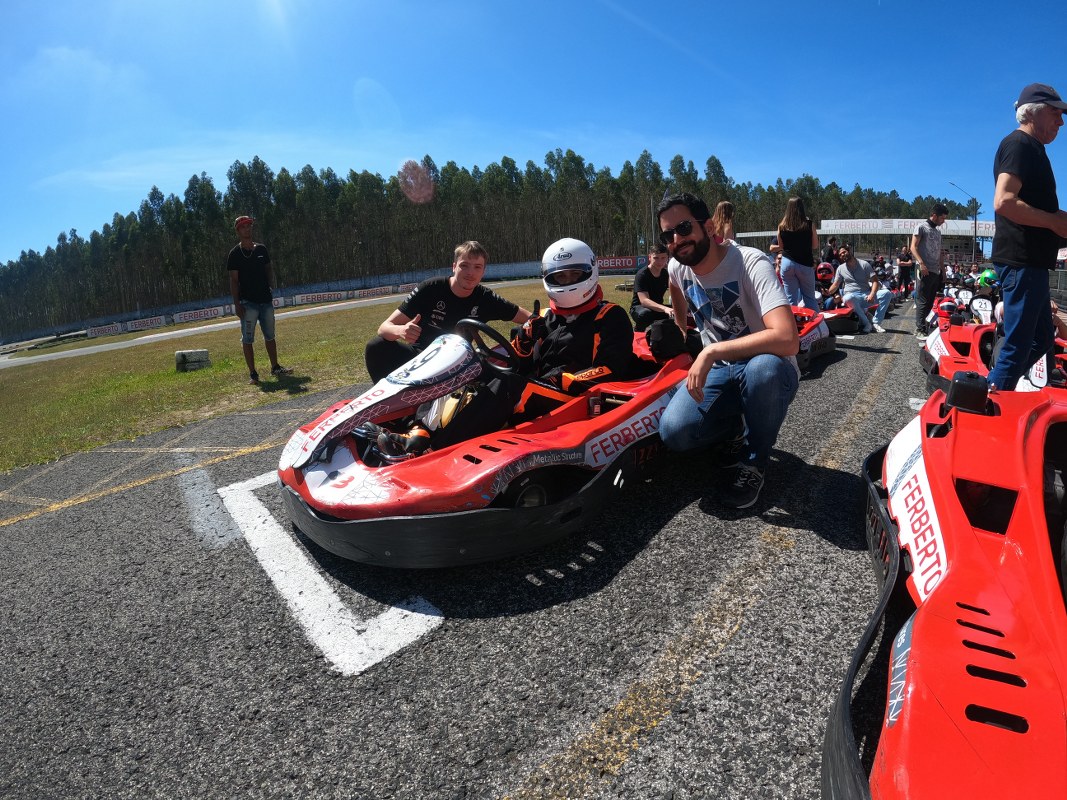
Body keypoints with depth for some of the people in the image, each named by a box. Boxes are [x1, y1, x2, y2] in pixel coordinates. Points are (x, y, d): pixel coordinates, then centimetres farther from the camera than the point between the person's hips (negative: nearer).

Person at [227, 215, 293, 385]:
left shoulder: (261, 249, 10)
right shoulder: (235, 254, -3)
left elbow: (269, 269, 17)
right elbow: (234, 280, -5)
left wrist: (272, 283, -3)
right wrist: (237, 304, -12)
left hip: (266, 300, 5)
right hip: (248, 302, -4)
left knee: (270, 336, 13)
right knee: (247, 339, -2)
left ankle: (275, 368, 23)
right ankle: (252, 373, 3)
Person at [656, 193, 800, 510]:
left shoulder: (752, 263, -23)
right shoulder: (677, 268, -3)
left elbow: (787, 339, -38)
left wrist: (712, 351, -35)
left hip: (770, 372, -4)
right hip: (716, 370, 4)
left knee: (762, 367, -42)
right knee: (673, 431, -24)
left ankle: (754, 461, -12)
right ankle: (737, 428, 10)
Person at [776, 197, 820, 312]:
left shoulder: (782, 226, -4)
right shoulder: (809, 224, -7)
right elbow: (815, 246, 2)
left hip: (787, 263, 1)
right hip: (805, 264, -1)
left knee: (791, 299, 5)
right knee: (809, 298, 10)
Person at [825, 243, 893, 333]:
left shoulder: (864, 264, 7)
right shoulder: (841, 269, 13)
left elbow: (875, 281, 1)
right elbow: (835, 285, 8)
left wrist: (872, 294, -19)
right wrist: (828, 292, -17)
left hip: (866, 295, 1)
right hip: (852, 296, -1)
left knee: (887, 293, -25)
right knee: (848, 298, -40)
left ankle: (875, 322, -22)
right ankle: (866, 323, -26)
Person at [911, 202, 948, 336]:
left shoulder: (938, 231, 22)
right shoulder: (921, 227, -1)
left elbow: (938, 251, 25)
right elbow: (913, 247, -9)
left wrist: (942, 270, 21)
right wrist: (921, 263, -21)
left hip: (936, 271, 8)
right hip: (924, 270, -8)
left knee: (930, 301, 9)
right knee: (922, 301, -9)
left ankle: (926, 327, 14)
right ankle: (920, 330, -9)